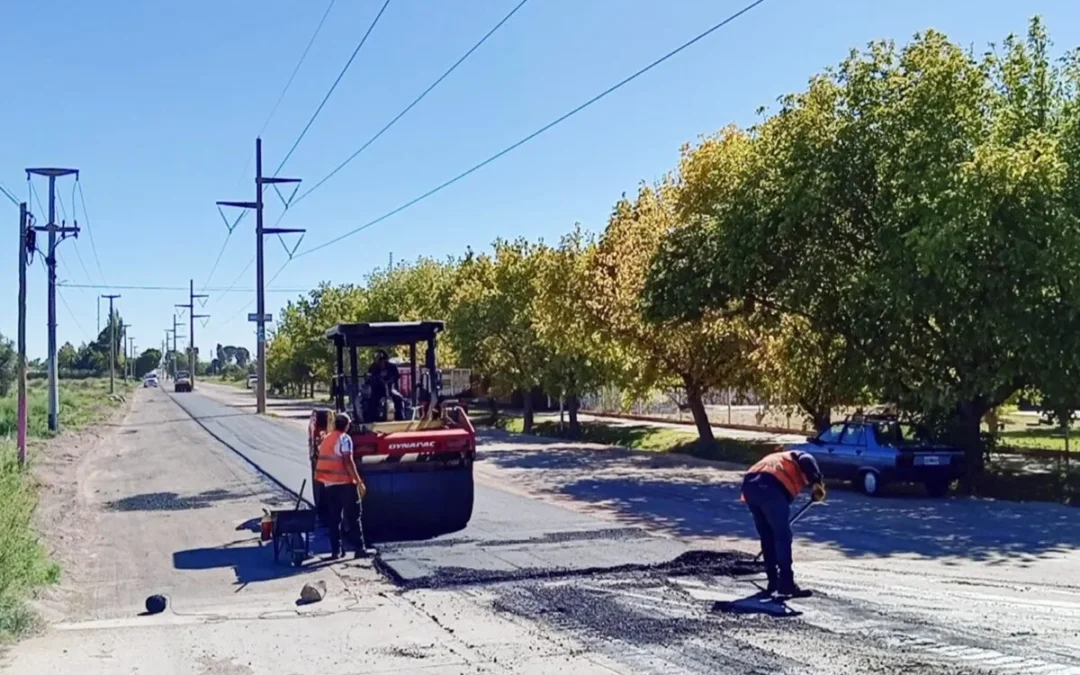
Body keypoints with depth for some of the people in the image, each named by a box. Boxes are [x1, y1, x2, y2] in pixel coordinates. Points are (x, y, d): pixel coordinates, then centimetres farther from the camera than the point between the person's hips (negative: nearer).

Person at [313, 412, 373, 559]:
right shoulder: (344, 438, -8)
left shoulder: (326, 439, 14)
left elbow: (323, 461, 15)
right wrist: (359, 482, -16)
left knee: (334, 518, 8)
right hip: (344, 482, -7)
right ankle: (359, 548, -3)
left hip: (329, 483, 7)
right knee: (352, 516, -1)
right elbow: (348, 461, -16)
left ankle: (335, 550, 7)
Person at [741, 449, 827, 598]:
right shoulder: (799, 457, 24)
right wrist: (817, 482, -14)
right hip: (769, 487, -7)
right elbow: (807, 461, -5)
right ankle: (787, 584, 1)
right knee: (783, 536, 1)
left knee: (767, 537, 19)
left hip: (749, 484, 7)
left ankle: (774, 582, 24)